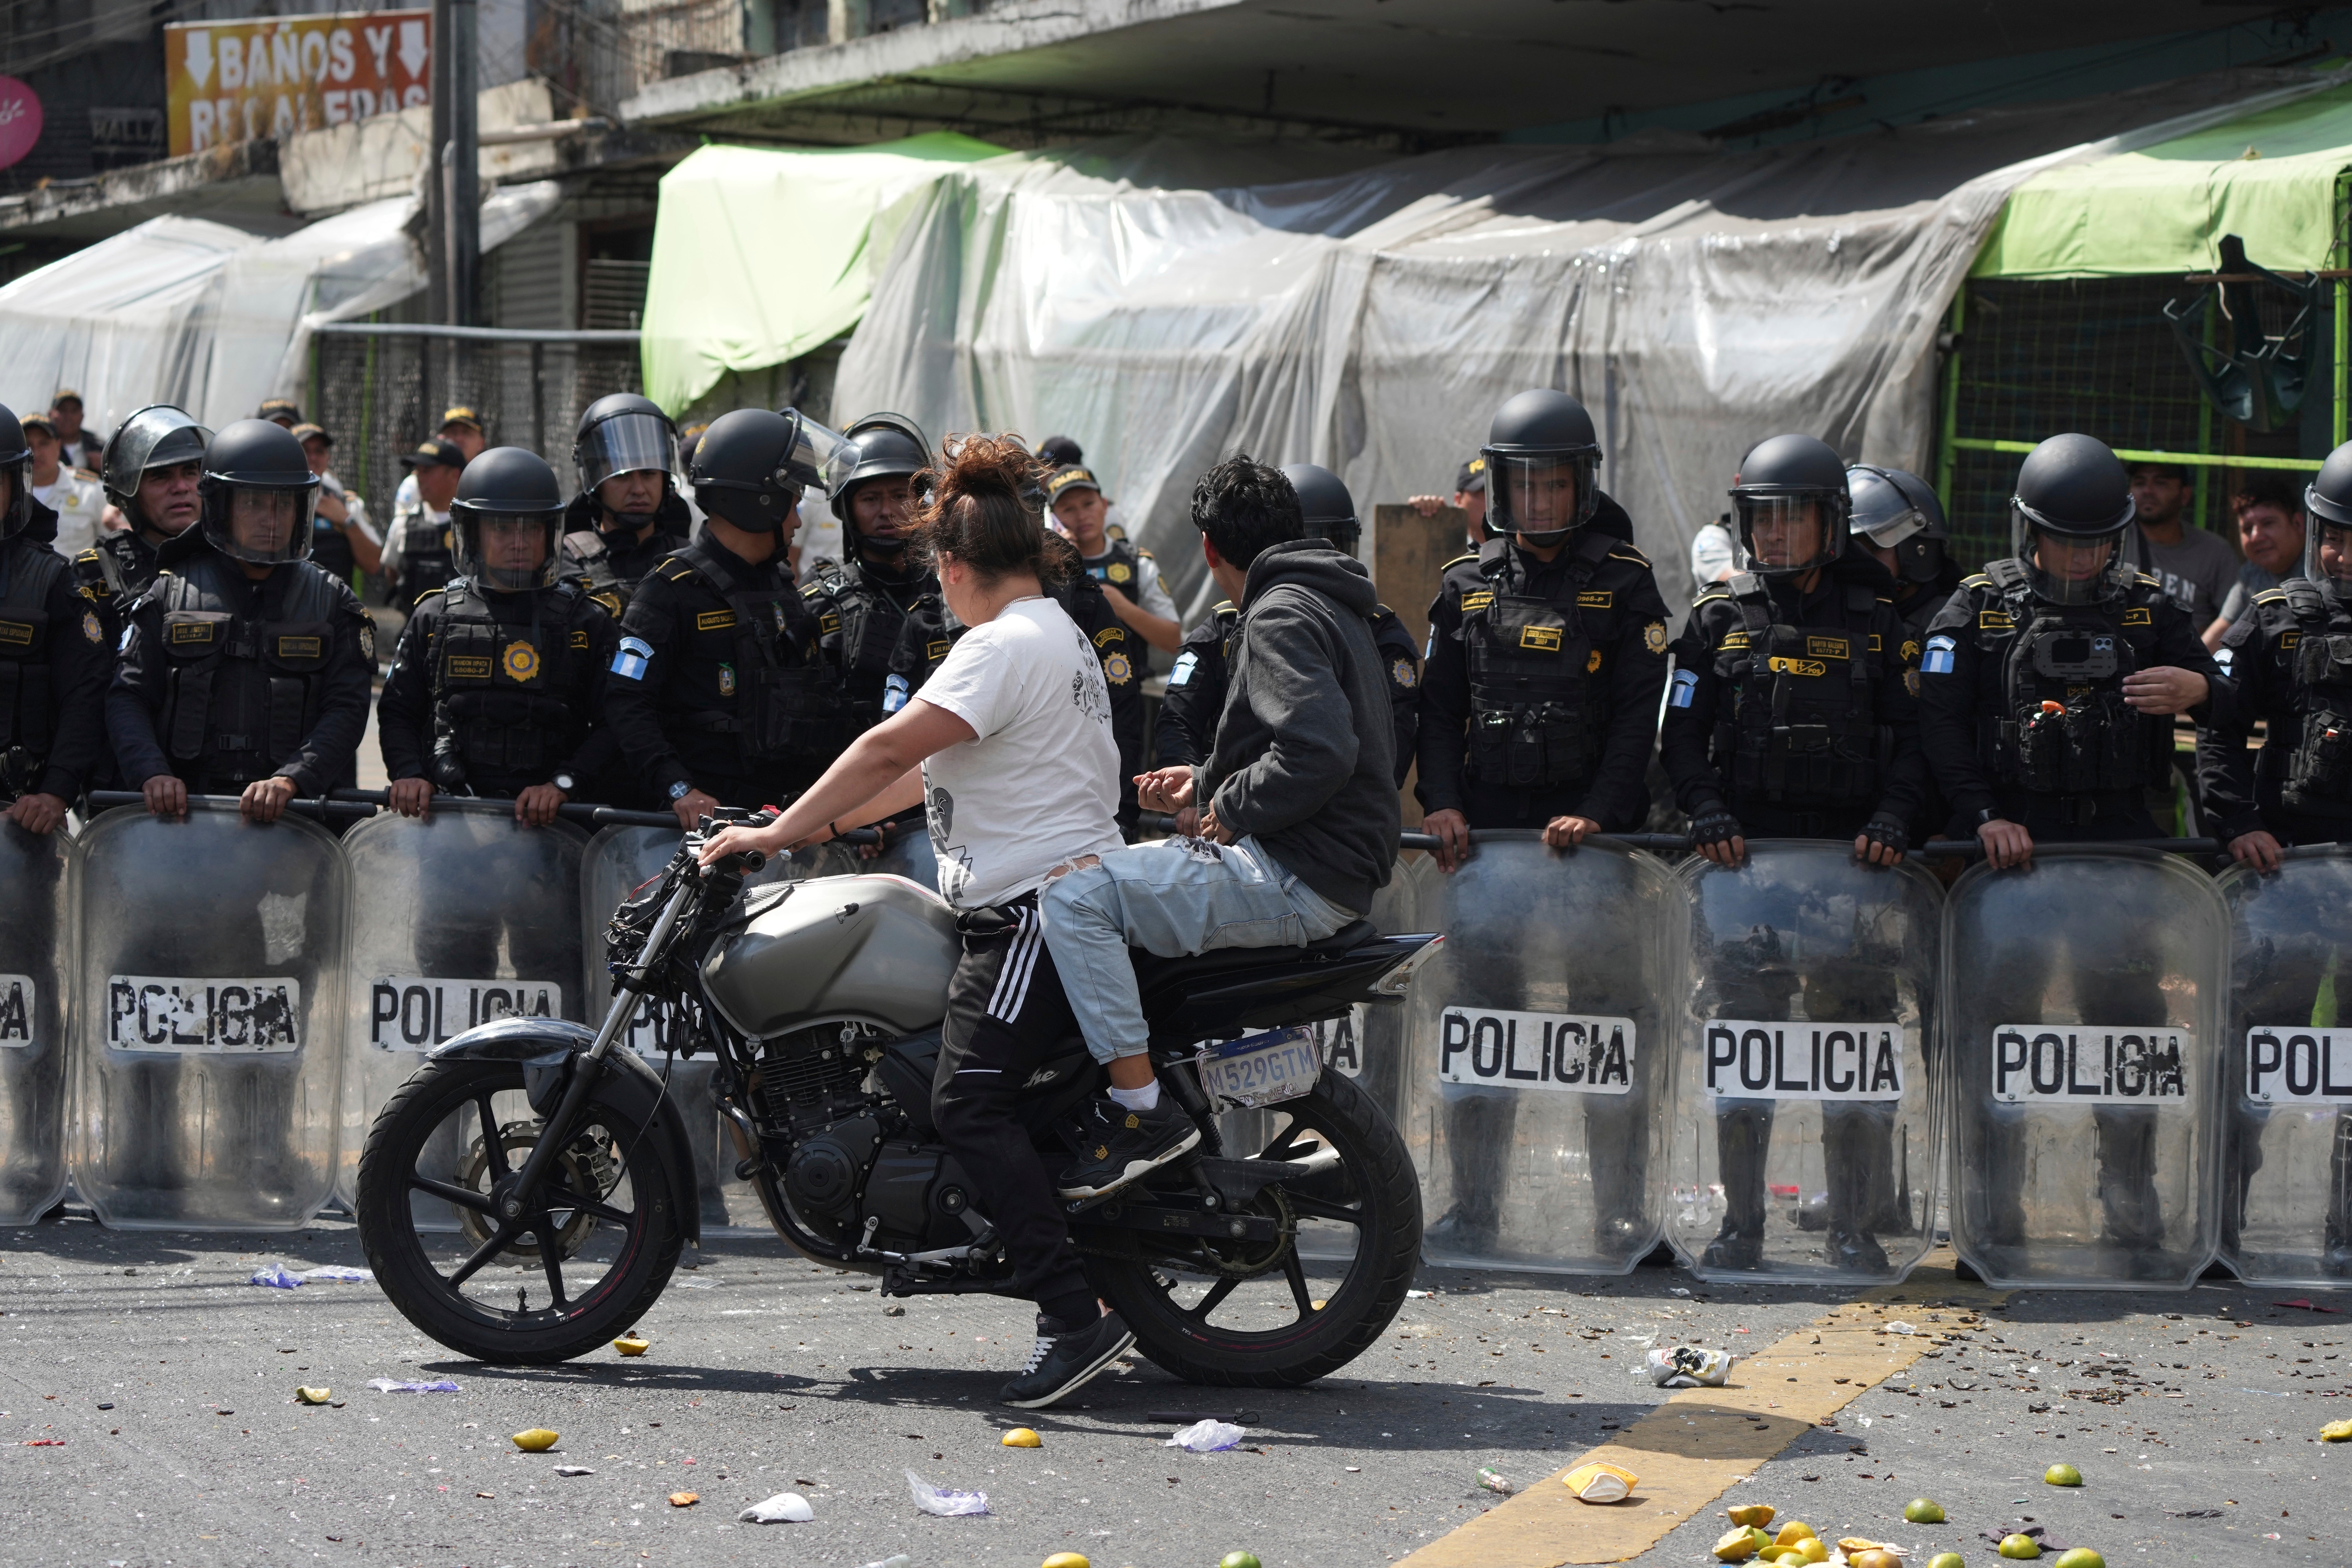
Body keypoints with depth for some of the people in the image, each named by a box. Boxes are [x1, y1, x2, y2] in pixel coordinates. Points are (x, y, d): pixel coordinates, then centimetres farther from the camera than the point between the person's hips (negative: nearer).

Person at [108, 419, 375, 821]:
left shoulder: (331, 603, 13)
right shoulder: (171, 595, 14)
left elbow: (346, 709, 2)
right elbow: (128, 698, 9)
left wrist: (291, 780, -16)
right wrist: (153, 773, -11)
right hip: (183, 813, 0)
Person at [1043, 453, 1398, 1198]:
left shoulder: (1279, 618, -12)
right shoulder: (1334, 607, 21)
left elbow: (1320, 751, -28)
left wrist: (1231, 809, -13)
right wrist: (1206, 785, 23)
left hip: (1298, 882, -11)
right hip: (1340, 874, 11)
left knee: (1072, 892, -18)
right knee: (1115, 874, 27)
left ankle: (1142, 1109, -21)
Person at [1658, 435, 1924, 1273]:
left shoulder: (1875, 623, 7)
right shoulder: (1719, 618, 9)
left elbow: (1911, 738, 6)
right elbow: (1681, 733, 8)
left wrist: (1892, 820, -10)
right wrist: (1709, 811, -8)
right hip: (1745, 856, 1)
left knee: (1856, 1031, -1)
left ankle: (1855, 1227, 7)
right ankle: (1740, 1225, 8)